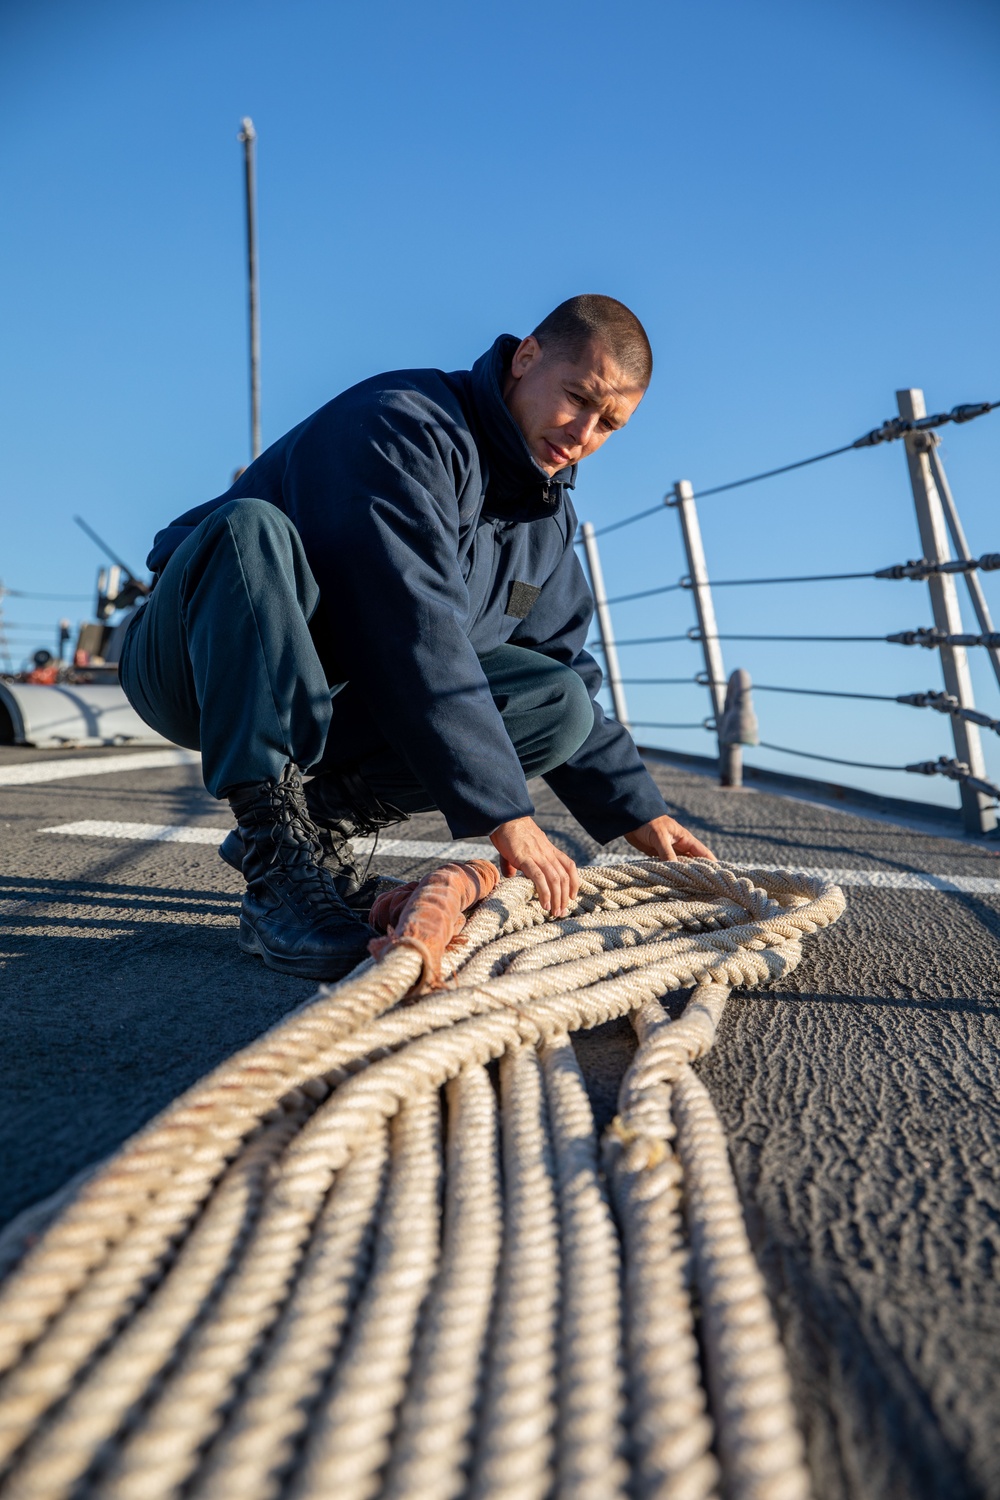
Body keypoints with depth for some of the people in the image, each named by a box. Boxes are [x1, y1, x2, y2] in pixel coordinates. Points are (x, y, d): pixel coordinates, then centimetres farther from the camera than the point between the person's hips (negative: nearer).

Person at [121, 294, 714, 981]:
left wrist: (639, 815, 3)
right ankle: (276, 859, -34)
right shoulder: (405, 425, -21)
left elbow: (567, 675, 10)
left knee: (562, 703, -9)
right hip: (196, 668, -6)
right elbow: (415, 635, -32)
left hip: (332, 706, 6)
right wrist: (504, 814, -33)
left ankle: (322, 816, -5)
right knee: (251, 529, -37)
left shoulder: (548, 516, 6)